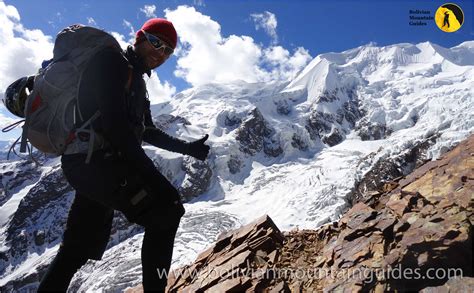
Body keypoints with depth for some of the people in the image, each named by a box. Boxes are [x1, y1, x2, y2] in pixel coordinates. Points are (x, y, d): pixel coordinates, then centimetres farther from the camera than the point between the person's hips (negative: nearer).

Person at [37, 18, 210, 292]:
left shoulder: (137, 81, 23)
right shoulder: (112, 61, -5)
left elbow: (147, 132, 29)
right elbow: (114, 122, -20)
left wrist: (187, 147, 23)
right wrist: (151, 174, -25)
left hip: (89, 164, 10)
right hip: (95, 160, -10)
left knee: (79, 248, 15)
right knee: (166, 208, -10)